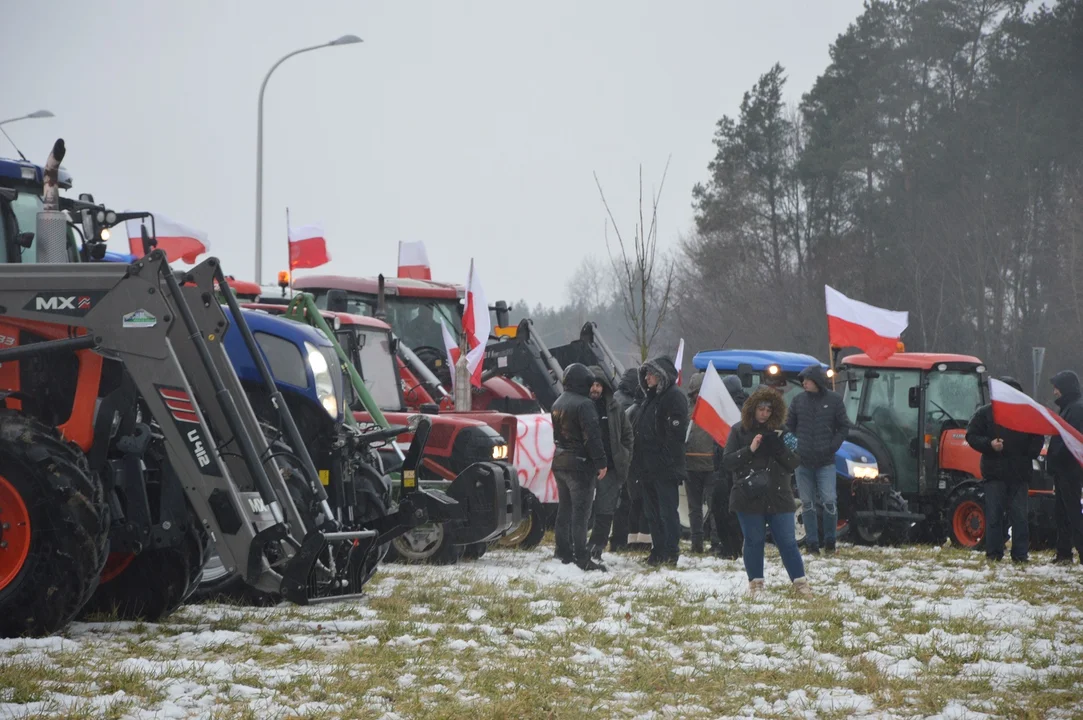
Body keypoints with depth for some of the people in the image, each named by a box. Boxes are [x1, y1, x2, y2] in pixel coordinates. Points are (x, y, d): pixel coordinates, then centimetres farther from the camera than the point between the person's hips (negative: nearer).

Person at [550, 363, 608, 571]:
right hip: (579, 464, -9)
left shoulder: (558, 404, 14)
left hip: (559, 462, 9)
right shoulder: (583, 404, -16)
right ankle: (581, 558, -10)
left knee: (564, 509, 14)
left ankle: (564, 552, 18)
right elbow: (592, 436, -20)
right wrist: (601, 462, -18)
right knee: (580, 511, -8)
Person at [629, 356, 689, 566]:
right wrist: (638, 461, 15)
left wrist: (666, 460, -21)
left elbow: (676, 433, -17)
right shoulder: (651, 397, 19)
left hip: (665, 469, -9)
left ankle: (670, 552, -3)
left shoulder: (674, 397, -9)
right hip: (648, 467, 9)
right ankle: (658, 550, 18)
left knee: (667, 511, -6)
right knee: (652, 511, 12)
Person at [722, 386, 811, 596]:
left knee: (787, 541, 0)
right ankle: (756, 583, 13)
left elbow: (794, 463, 5)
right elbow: (726, 463, -3)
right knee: (754, 541, 3)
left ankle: (800, 582, 5)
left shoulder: (780, 431, 8)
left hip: (778, 497, 1)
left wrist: (779, 448, -15)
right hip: (750, 498, -1)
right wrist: (749, 450, -17)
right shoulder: (739, 431, 3)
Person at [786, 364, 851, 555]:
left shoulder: (834, 400, 1)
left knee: (829, 502, -10)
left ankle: (830, 542, 5)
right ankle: (812, 544, 11)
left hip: (825, 461, -2)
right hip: (803, 461, 2)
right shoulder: (798, 401, 6)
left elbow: (843, 427, 6)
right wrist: (795, 447, -2)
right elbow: (789, 426, 10)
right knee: (808, 504, 5)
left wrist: (832, 447, -5)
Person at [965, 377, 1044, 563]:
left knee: (1019, 516, 1)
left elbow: (1038, 437, 17)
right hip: (994, 472, -2)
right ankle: (994, 554, 5)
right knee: (994, 515, -1)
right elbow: (971, 436, 3)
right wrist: (989, 444, -15)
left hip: (1019, 473, 2)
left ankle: (1020, 554, 5)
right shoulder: (985, 413, 3)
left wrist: (1031, 453, -1)